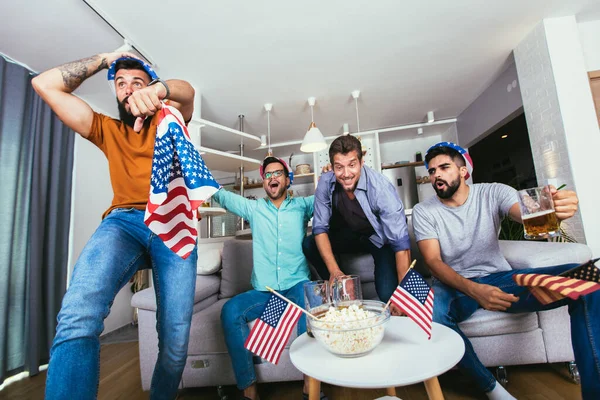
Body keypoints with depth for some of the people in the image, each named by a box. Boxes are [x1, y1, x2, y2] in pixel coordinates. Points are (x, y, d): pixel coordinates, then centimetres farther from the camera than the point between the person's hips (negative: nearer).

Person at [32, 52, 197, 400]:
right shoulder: (107, 130, 26)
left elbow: (186, 92, -1)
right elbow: (45, 84, 22)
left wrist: (158, 90, -25)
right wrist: (105, 59, 25)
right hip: (123, 221, 2)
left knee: (175, 343, -4)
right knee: (78, 316, -32)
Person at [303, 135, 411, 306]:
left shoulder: (380, 187, -30)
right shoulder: (325, 183, -19)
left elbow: (401, 244, -30)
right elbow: (320, 227, -14)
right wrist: (334, 271, -25)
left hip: (381, 238, -4)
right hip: (349, 235, 4)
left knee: (388, 294, -25)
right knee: (309, 245, -17)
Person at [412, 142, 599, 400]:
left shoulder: (493, 192, 0)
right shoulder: (423, 211, -5)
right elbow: (433, 261, -14)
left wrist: (553, 209, -42)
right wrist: (473, 289, -31)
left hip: (500, 279, 2)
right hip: (454, 287, -1)